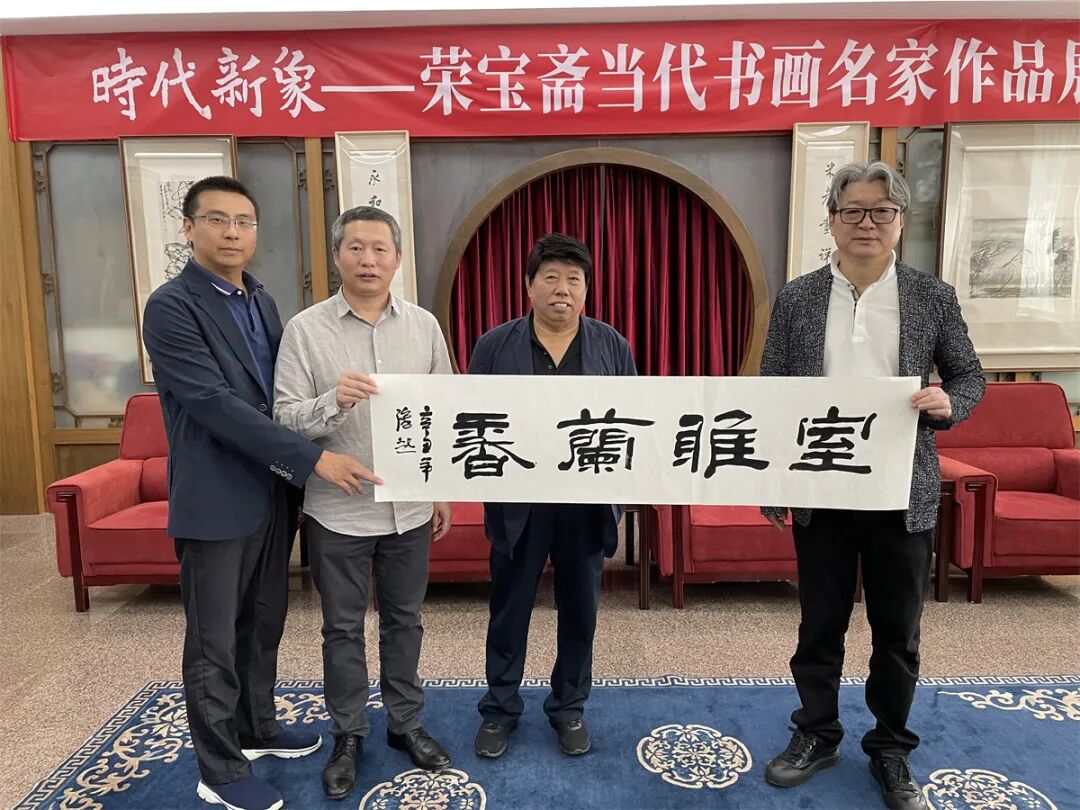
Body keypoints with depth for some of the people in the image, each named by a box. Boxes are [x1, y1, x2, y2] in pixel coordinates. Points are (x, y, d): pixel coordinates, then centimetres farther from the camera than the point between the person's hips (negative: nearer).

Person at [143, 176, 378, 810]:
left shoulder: (263, 301, 10)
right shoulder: (171, 307, -14)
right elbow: (219, 406, -22)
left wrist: (293, 475, 6)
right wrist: (315, 458, -23)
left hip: (274, 492, 7)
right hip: (217, 501, -7)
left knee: (263, 626, 20)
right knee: (215, 643, 8)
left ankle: (257, 728, 39)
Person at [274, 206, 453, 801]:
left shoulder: (424, 326, 2)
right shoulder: (305, 329, -6)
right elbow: (283, 418, -9)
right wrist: (333, 402, -29)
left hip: (410, 508, 2)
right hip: (338, 511, -2)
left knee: (404, 619, 16)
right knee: (343, 628, 12)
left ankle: (405, 723, 34)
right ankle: (348, 735, 31)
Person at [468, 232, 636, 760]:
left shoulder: (613, 346, 2)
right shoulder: (494, 345, -1)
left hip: (587, 504, 1)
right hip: (518, 504, -1)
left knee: (580, 611, 14)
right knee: (509, 610, 12)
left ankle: (569, 708, 34)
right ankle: (500, 708, 31)